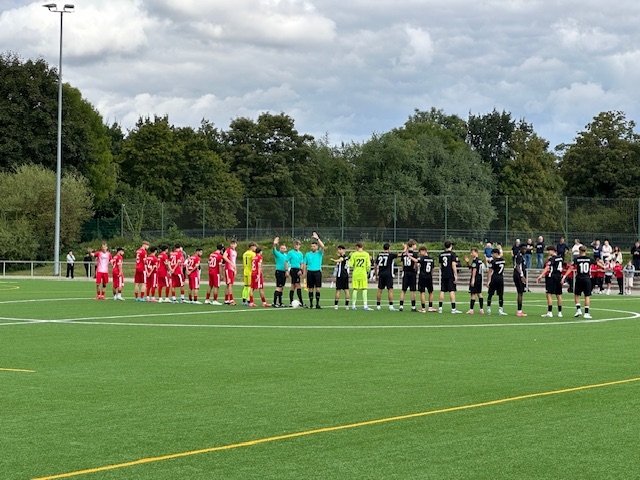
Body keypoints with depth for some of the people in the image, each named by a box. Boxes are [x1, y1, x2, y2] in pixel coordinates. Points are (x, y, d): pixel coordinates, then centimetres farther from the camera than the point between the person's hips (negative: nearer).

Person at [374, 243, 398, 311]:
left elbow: (375, 265, 11)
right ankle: (391, 306, -9)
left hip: (381, 274, 4)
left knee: (380, 290, 9)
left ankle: (378, 305, 13)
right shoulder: (390, 255, -5)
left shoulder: (379, 255, 8)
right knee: (390, 290, -4)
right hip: (388, 274, -4)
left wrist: (376, 275, 20)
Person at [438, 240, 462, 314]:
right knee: (452, 291, -4)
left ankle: (440, 308, 8)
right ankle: (453, 308, -6)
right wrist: (456, 275, -10)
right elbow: (453, 265, -12)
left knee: (442, 291, 8)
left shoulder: (441, 255, 10)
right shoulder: (452, 254, -6)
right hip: (451, 275, -5)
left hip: (443, 275, 5)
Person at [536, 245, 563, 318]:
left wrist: (541, 276, -30)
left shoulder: (551, 258, -12)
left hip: (551, 277, -8)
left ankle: (550, 312, -13)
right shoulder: (560, 258, 12)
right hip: (559, 277, 8)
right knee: (558, 295, 12)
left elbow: (547, 268, -23)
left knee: (549, 294, -7)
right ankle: (560, 312, 17)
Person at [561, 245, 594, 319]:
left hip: (579, 278, -1)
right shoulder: (589, 259, 2)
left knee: (576, 295, 15)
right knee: (587, 296, 3)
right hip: (587, 279, 1)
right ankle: (586, 313, 0)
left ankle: (578, 309, 1)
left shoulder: (577, 259, -2)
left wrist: (564, 276, -10)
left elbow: (571, 268, -9)